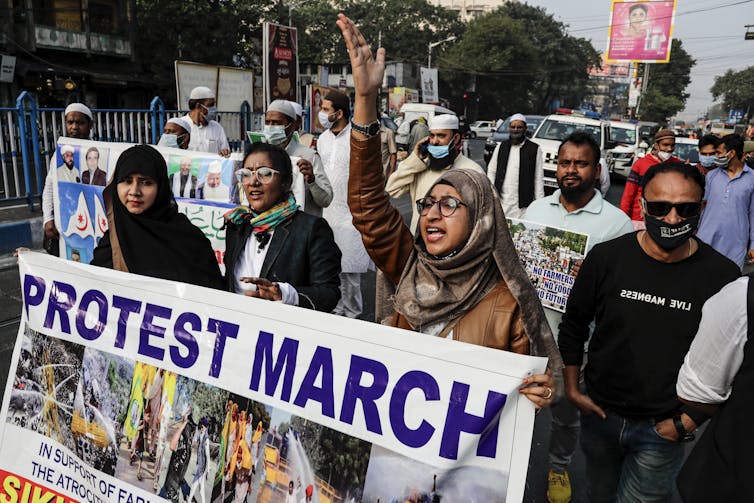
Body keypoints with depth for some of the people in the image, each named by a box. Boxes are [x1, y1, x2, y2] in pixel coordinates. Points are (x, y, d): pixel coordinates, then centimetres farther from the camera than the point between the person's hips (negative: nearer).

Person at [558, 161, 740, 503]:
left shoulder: (723, 277, -13)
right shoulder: (607, 257, -11)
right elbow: (573, 326, 1)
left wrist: (689, 420, -7)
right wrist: (572, 390, 0)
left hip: (662, 430, -1)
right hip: (599, 413, 2)